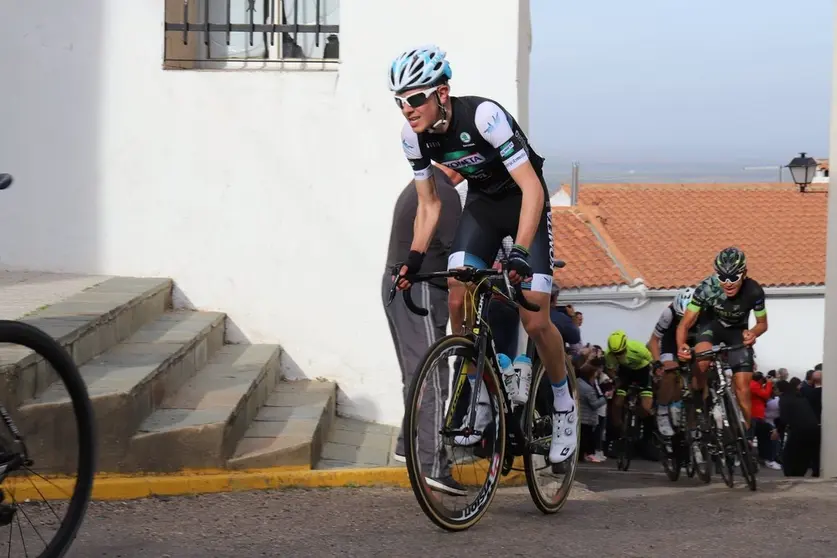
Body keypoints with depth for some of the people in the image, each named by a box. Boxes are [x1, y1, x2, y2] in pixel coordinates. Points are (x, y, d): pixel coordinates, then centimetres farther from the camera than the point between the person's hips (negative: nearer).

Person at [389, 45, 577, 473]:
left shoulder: (483, 116, -32)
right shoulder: (414, 136, -14)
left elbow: (532, 188, -34)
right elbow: (429, 204, 0)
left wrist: (520, 253, -43)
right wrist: (415, 256, -14)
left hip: (524, 202, -5)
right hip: (481, 203, 5)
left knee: (535, 321, -12)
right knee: (458, 301, -15)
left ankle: (563, 406, 10)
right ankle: (478, 400, 2)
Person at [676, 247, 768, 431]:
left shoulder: (754, 291, -29)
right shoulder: (707, 288, -33)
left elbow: (762, 323, -12)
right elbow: (685, 323, -29)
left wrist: (753, 333, -36)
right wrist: (681, 346, -50)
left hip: (738, 331, 1)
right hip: (712, 324, -1)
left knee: (742, 389, -8)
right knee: (702, 359, -34)